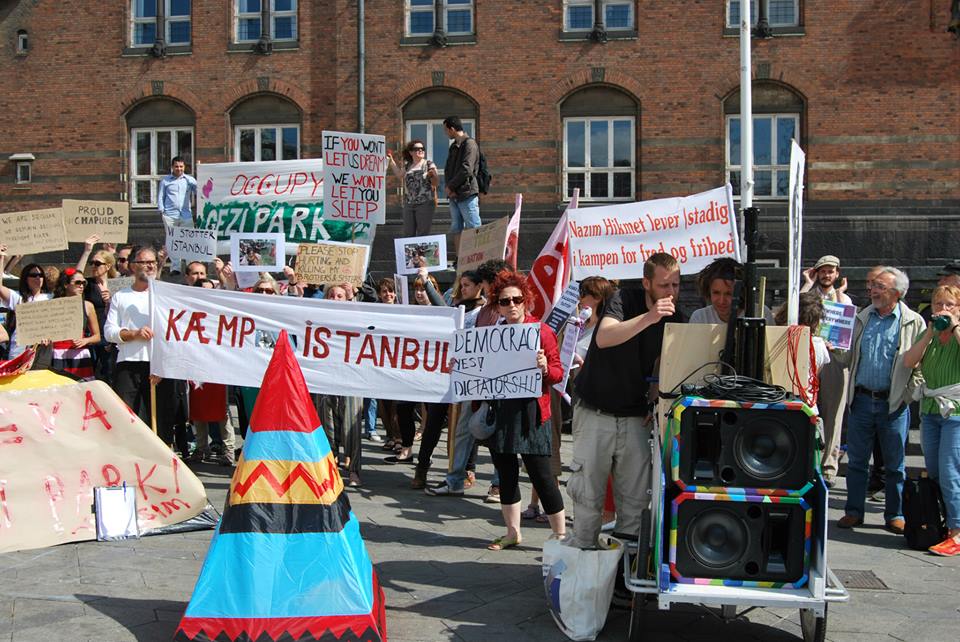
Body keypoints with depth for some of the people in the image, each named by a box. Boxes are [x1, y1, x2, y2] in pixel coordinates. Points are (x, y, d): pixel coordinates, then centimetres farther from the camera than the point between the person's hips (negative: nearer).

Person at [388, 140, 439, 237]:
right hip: (408, 204, 5)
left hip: (425, 203, -5)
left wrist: (432, 175, -25)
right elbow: (399, 175, 31)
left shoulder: (429, 164, 0)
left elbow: (436, 183, -4)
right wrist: (391, 160, 29)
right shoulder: (407, 165, 13)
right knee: (408, 234, 5)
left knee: (423, 234, -5)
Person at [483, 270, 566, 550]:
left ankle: (560, 534, 7)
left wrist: (545, 368, -24)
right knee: (505, 471, 11)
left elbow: (558, 373, -3)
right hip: (499, 409, 5)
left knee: (540, 473, -4)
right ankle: (512, 532, 24)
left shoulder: (541, 330, -2)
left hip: (530, 410, -5)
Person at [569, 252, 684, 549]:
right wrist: (648, 318, -39)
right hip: (595, 411, -4)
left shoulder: (674, 316, 4)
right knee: (588, 494, 2)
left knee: (636, 497, 4)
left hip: (635, 417, 4)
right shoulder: (625, 299, -11)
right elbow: (603, 338, -30)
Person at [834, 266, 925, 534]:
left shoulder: (914, 322, 0)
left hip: (894, 403, -3)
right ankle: (854, 512, 18)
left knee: (894, 464, 6)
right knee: (856, 460, 8)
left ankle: (895, 515, 17)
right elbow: (848, 357, 11)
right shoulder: (861, 318, 10)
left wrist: (910, 392, -10)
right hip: (862, 399, 3)